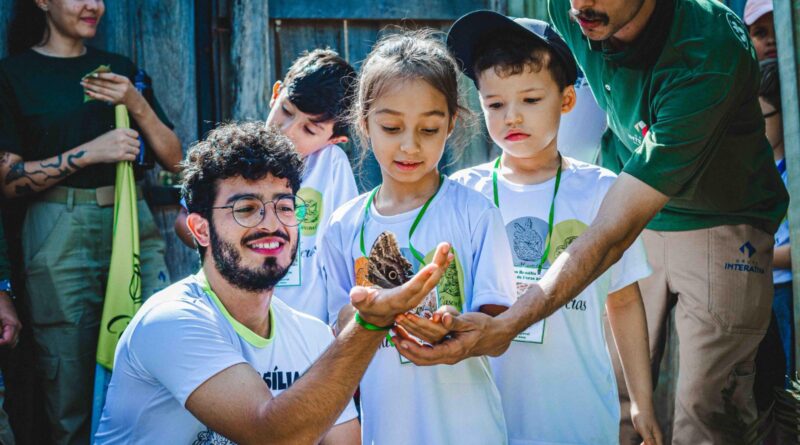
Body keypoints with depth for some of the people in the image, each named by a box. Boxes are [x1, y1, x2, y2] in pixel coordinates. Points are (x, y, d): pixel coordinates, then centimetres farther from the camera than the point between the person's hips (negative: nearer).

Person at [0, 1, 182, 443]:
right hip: (60, 236, -3)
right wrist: (90, 152, -14)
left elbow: (173, 159, 11)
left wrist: (136, 104, -4)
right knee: (72, 395, -2)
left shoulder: (120, 68, 14)